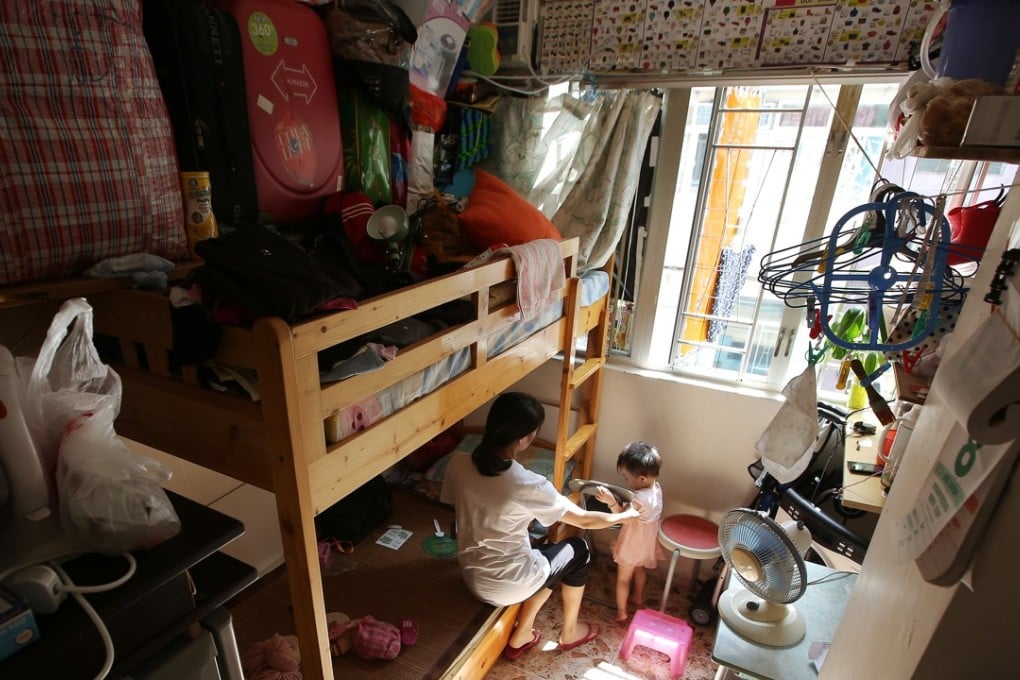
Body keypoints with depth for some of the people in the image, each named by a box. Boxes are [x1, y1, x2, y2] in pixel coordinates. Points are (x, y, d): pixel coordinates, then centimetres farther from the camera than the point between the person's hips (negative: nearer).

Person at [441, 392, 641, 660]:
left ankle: (521, 635, 31)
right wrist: (624, 515, 5)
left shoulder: (458, 465, -14)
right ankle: (569, 632, 39)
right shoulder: (529, 485, -29)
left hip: (471, 576, 5)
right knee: (578, 549, 19)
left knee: (547, 556, 27)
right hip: (506, 585, -5)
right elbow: (585, 520, -14)